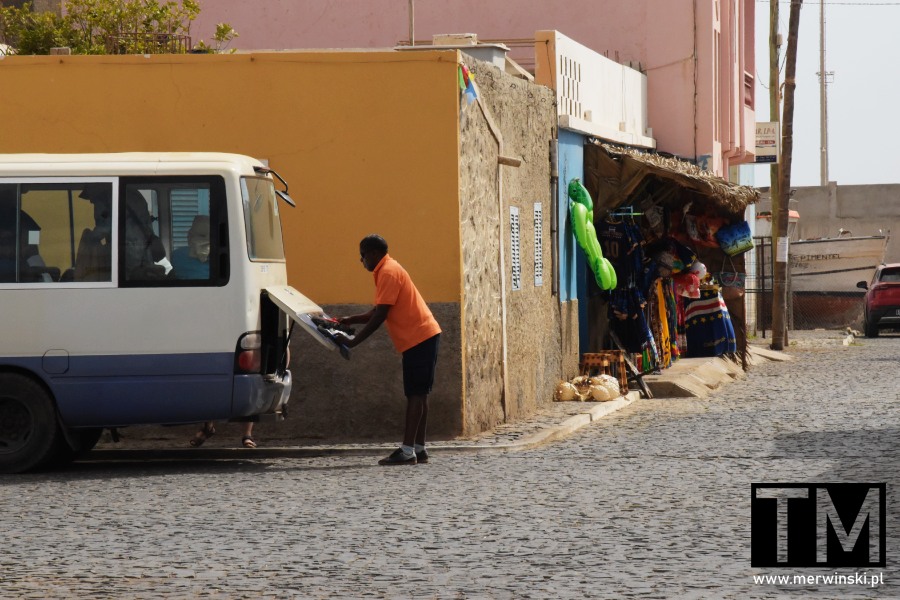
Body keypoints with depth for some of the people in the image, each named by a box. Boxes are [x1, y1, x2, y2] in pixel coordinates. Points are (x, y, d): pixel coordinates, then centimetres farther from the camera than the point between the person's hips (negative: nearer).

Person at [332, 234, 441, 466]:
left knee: (415, 394, -12)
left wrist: (353, 341, -16)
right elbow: (378, 313, 24)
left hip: (418, 337, -10)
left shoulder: (388, 273, -13)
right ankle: (418, 449, 11)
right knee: (417, 394, 10)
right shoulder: (387, 271, 19)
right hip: (422, 336, 10)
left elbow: (380, 316, -19)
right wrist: (350, 320, 14)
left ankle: (408, 450, -16)